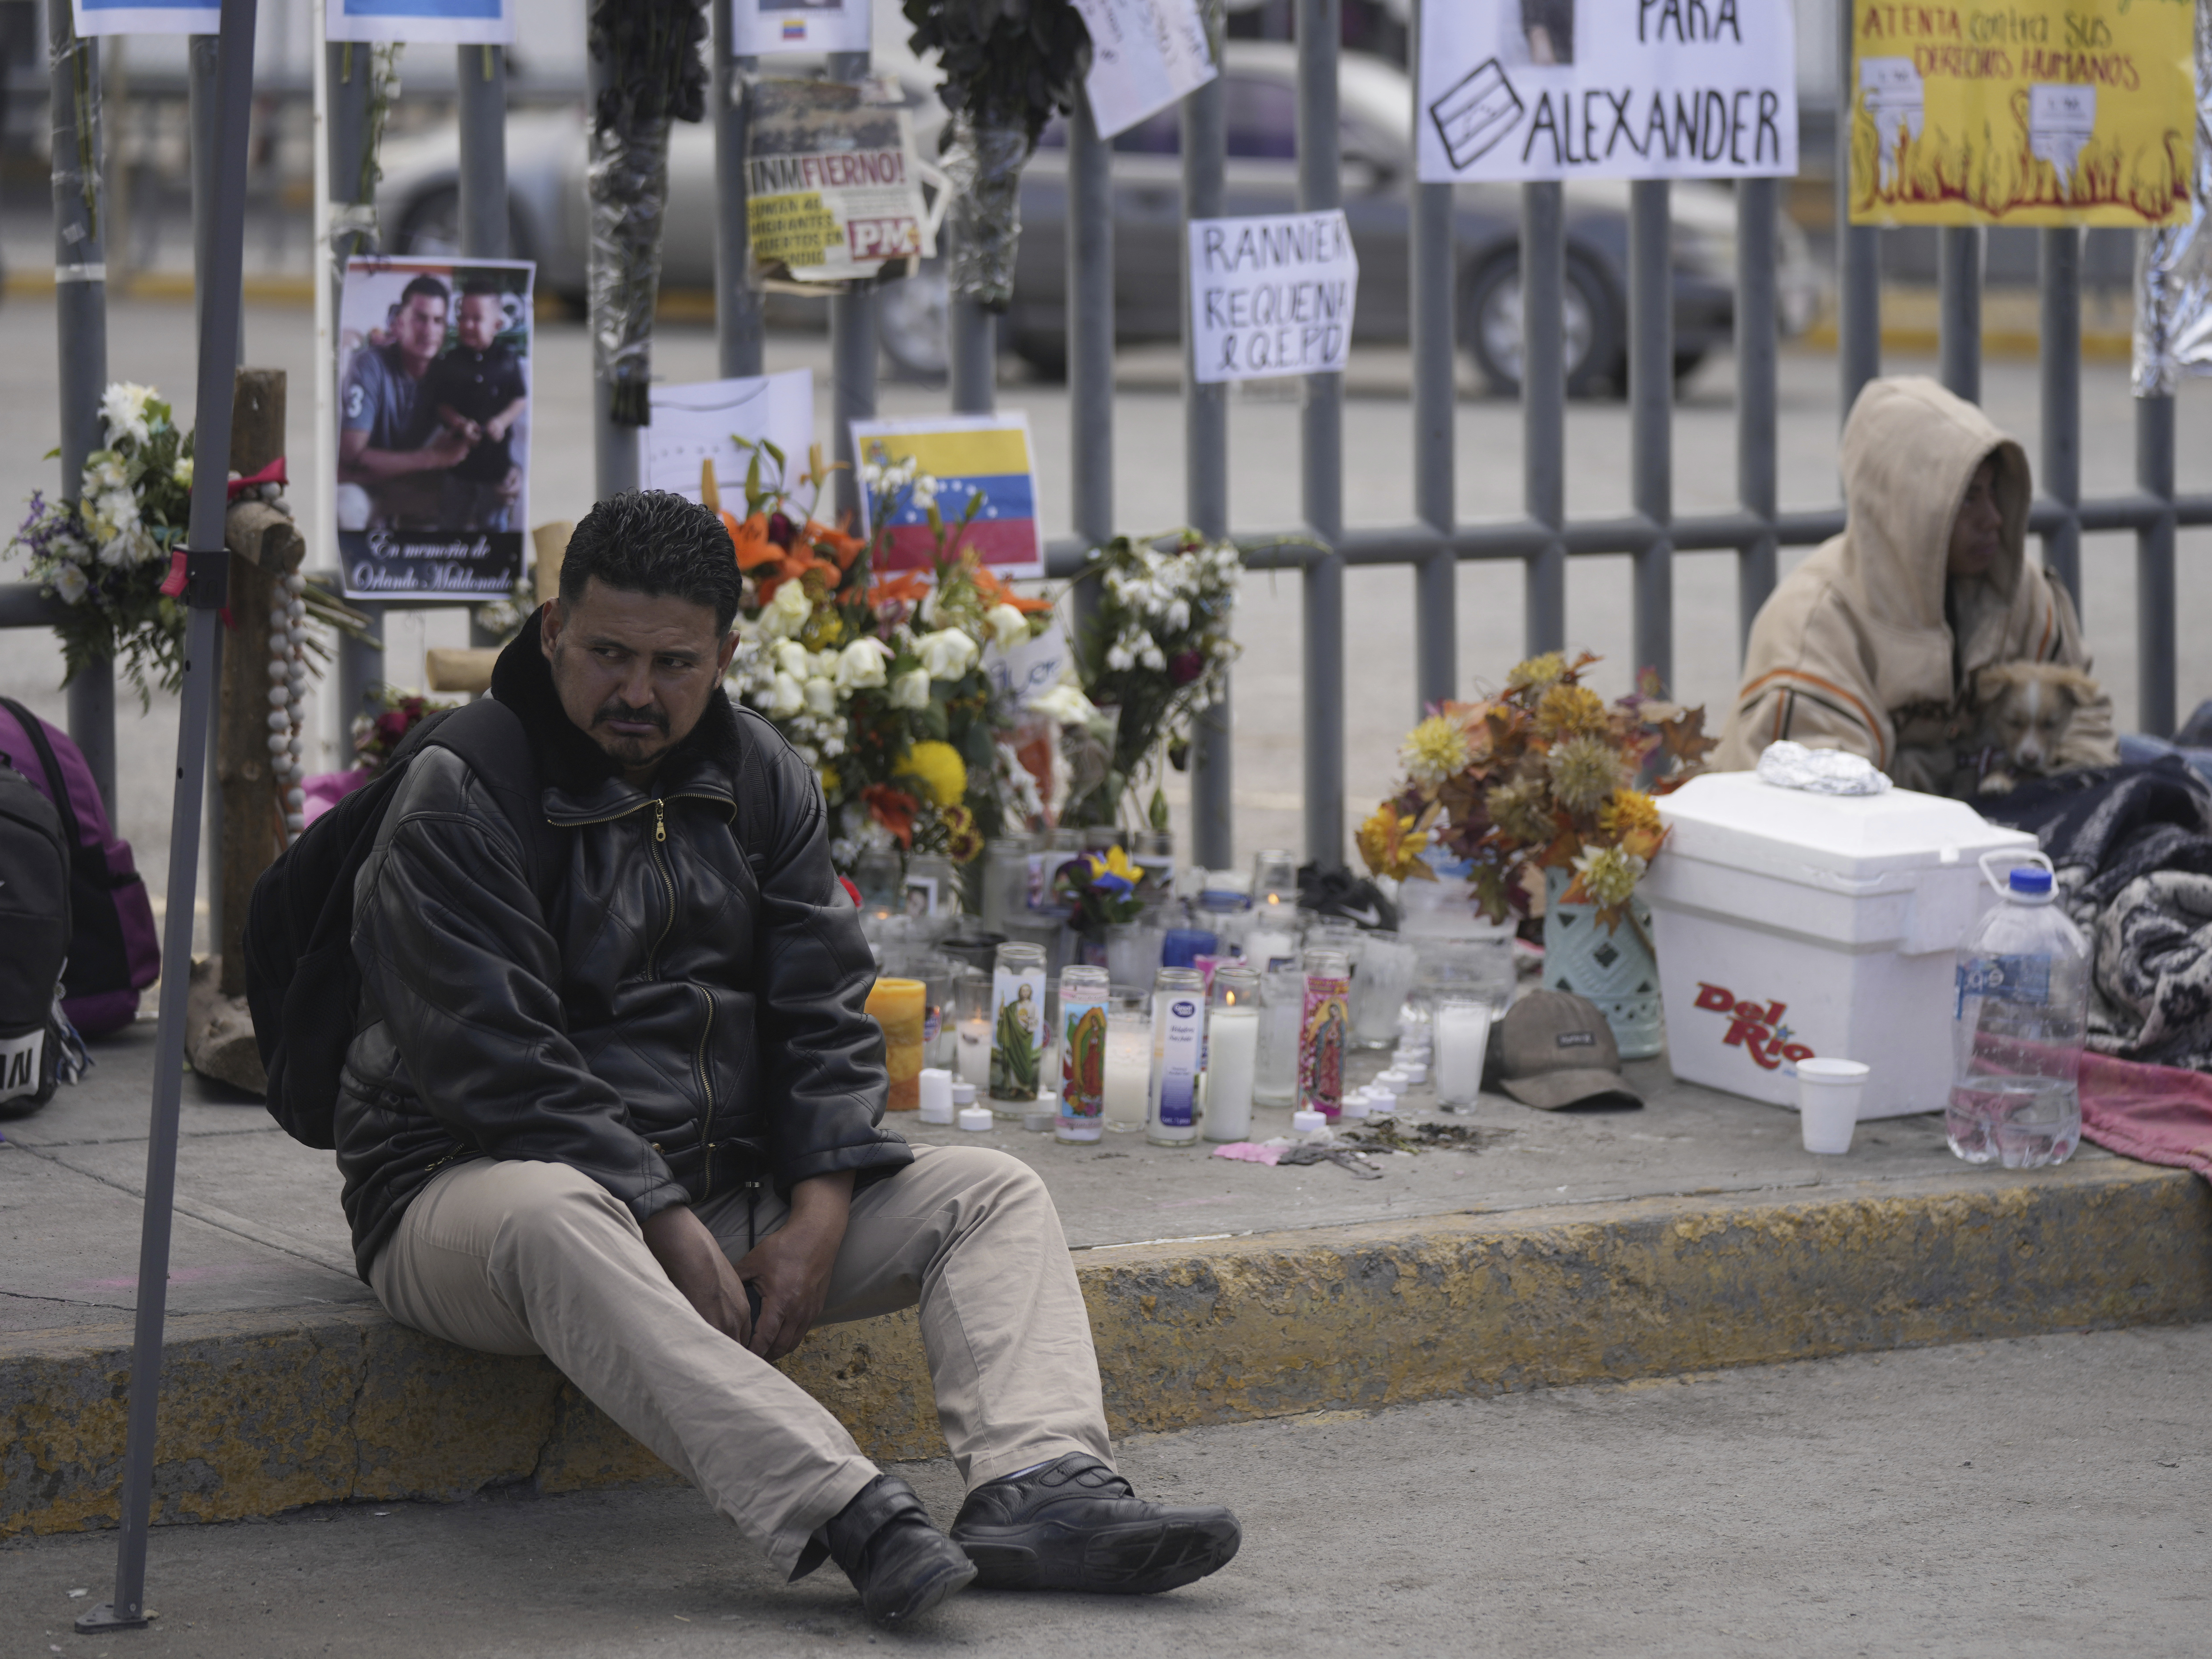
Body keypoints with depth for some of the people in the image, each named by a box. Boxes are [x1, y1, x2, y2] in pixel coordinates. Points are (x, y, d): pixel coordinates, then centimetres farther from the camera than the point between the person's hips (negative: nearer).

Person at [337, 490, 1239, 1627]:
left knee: (992, 1195, -8)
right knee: (550, 1221, -42)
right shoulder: (456, 798, -11)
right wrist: (669, 1231, -25)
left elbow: (824, 1015, 6)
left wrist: (817, 1215, -11)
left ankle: (1038, 1486, -36)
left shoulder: (760, 780, 9)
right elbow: (499, 1063, -18)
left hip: (720, 1191, 6)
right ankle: (844, 1515, -56)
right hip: (475, 1181, -6)